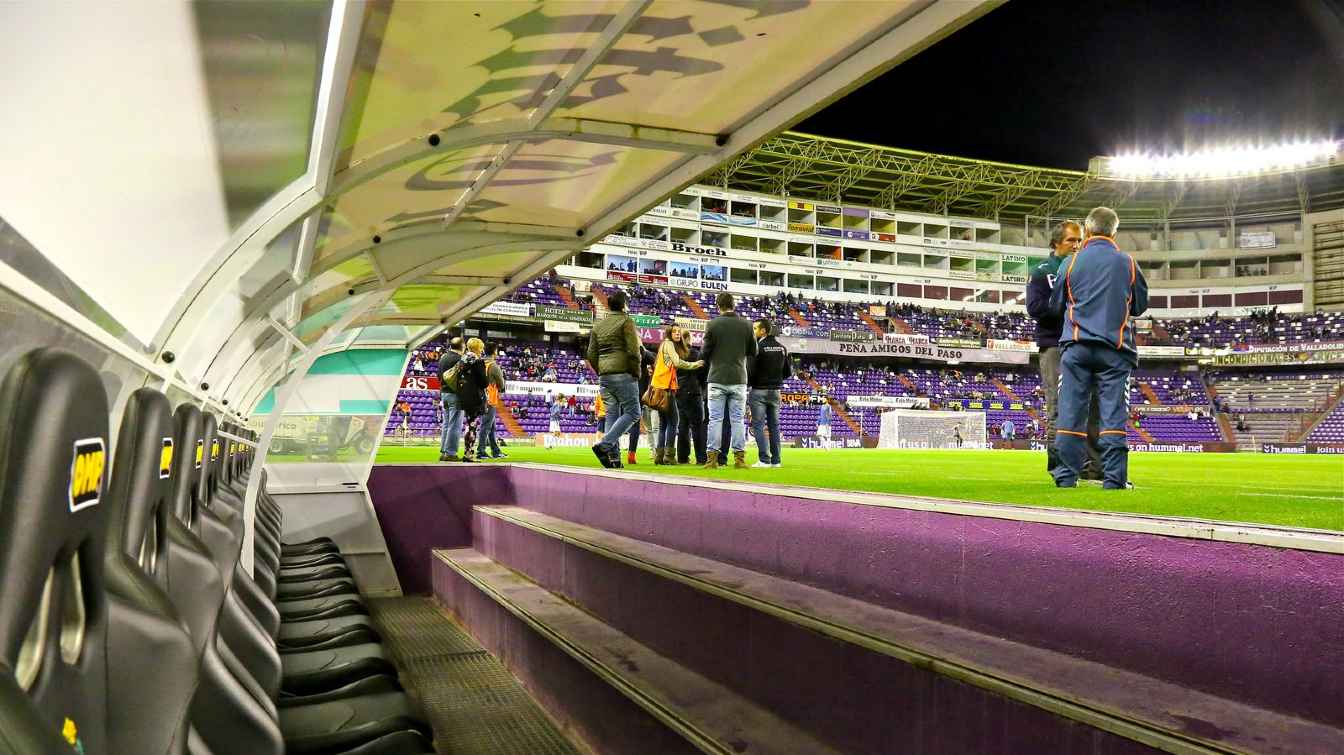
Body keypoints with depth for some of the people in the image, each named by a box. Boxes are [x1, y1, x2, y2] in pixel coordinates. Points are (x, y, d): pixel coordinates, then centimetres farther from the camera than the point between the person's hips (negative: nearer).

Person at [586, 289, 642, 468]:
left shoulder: (598, 325, 15)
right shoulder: (626, 321, -4)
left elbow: (591, 355, 13)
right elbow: (633, 351, -13)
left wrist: (601, 373, 19)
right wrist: (636, 373, -3)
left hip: (604, 377, 7)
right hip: (623, 374, -7)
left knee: (612, 414, 9)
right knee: (632, 413, -3)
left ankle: (614, 457, 4)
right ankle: (604, 445, -18)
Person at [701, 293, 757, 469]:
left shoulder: (713, 325, -6)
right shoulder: (746, 325, 0)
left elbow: (704, 353, -4)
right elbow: (753, 351, 8)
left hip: (717, 379, -2)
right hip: (739, 379, 2)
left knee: (715, 419, 3)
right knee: (737, 419, 7)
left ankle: (712, 458, 2)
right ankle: (739, 458, 6)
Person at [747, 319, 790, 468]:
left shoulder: (757, 347, -12)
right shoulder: (782, 348, 7)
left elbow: (750, 370, -18)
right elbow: (789, 372, 9)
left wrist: (747, 383, 0)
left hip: (759, 391, -6)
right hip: (775, 391, 6)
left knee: (758, 425, -2)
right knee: (774, 426, 11)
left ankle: (764, 460, -8)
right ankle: (776, 460, 11)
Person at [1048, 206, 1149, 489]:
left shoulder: (1071, 262, 4)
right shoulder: (1127, 263, 6)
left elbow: (1055, 304, 11)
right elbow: (1141, 306, 16)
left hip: (1077, 346, 0)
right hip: (1115, 347, 0)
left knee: (1071, 411, 1)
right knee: (1114, 413, 0)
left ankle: (1066, 476, 1)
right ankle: (1115, 479, -1)